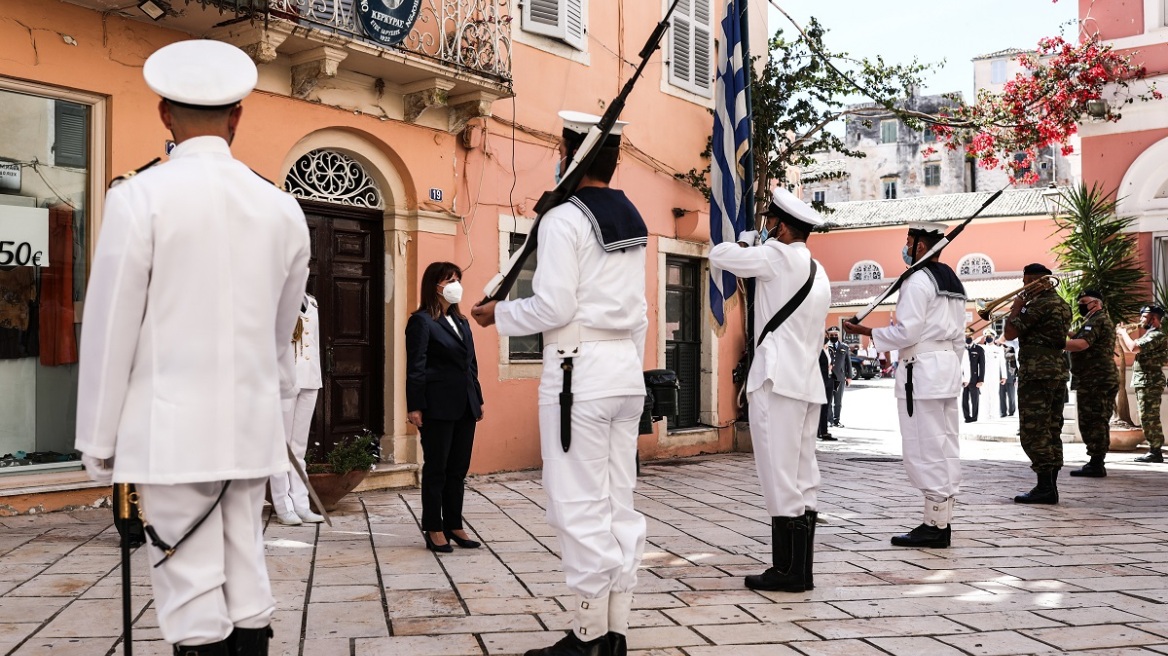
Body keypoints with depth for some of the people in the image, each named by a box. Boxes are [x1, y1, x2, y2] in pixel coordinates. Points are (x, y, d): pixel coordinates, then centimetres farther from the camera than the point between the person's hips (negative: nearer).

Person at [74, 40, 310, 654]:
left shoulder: (140, 197, -8)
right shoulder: (281, 206, 5)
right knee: (245, 573, 12)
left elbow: (110, 327, -7)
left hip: (173, 427, -4)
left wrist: (98, 441, 2)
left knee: (191, 584, 2)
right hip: (253, 423, 4)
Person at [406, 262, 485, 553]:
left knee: (458, 469, 10)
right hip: (438, 406, -7)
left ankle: (454, 526, 19)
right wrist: (414, 406, -15)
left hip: (465, 406, 7)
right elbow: (416, 367, -10)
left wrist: (478, 399, 15)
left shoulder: (461, 321, 17)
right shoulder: (422, 321, -6)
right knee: (436, 469, 3)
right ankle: (434, 530, 12)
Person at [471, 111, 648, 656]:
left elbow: (553, 308, -14)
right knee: (619, 505, 9)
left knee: (581, 508, -2)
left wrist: (498, 313, 1)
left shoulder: (563, 219, -10)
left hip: (579, 370, -8)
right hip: (627, 367, 8)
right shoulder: (633, 220, 14)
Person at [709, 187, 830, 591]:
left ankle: (787, 571, -3)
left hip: (778, 381, -9)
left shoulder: (778, 257, -7)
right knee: (802, 479, 9)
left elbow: (718, 255, -3)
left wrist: (744, 243, 17)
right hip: (808, 381, 9)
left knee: (781, 478, -6)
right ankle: (801, 570, 13)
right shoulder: (818, 273, 20)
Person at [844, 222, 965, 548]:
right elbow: (958, 335, 19)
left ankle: (934, 525, -3)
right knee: (946, 445, 10)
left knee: (925, 448, -6)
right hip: (949, 363, 10)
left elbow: (906, 333, -17)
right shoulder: (953, 282, 17)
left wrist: (865, 331, -8)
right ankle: (944, 520, 15)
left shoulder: (918, 280, -11)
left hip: (921, 369, -10)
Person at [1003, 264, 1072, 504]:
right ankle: (1050, 486, 13)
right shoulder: (1062, 304, 17)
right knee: (1052, 431, 10)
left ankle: (1045, 488, -9)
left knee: (1033, 432, -7)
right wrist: (1025, 305, 20)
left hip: (1037, 372, -10)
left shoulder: (1039, 304, -13)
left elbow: (1010, 333, -15)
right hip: (1059, 369, 10)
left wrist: (1017, 306, 0)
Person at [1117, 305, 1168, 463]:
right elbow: (1128, 348, 27)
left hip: (1149, 382, -11)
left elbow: (1134, 347, -27)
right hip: (1144, 382, 11)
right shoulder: (1150, 335, 19)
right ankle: (1155, 450, 18)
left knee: (1148, 418, -10)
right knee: (1150, 419, 13)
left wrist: (1124, 333, -12)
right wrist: (1120, 335, 11)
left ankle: (1154, 452, -7)